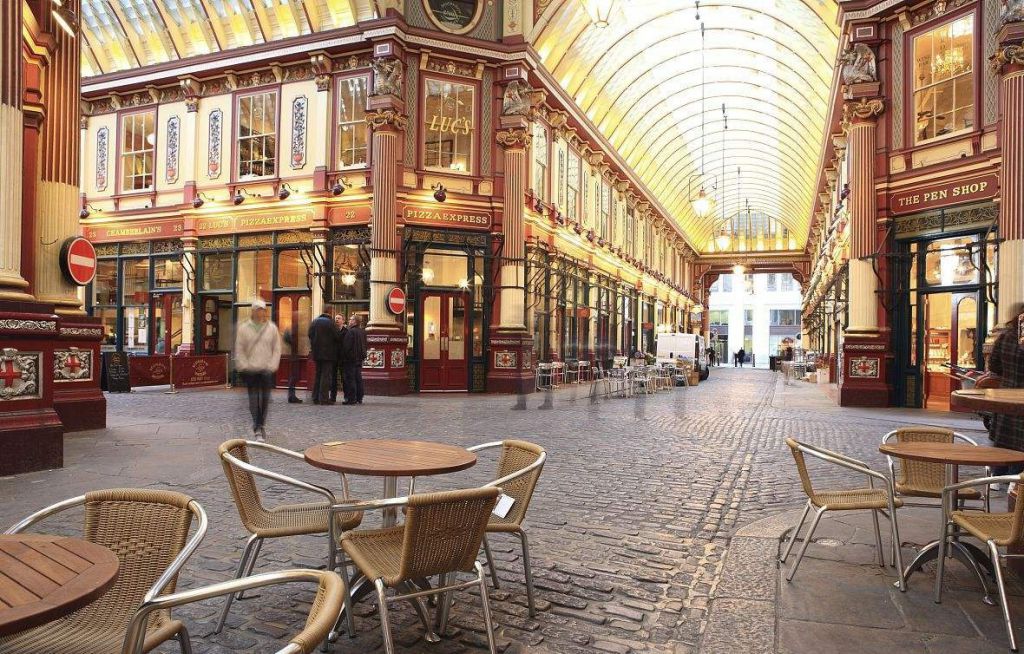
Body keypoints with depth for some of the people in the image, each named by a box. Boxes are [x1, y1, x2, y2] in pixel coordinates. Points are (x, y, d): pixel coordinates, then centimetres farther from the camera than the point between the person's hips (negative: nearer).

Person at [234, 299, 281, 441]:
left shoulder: (272, 328, 4)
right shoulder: (243, 328, 3)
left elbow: (277, 349, 6)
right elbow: (239, 350, 5)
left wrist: (272, 365, -3)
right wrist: (244, 366, -4)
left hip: (267, 370, 1)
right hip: (250, 369, -1)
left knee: (265, 398, 2)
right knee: (254, 397, -5)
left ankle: (260, 425, 18)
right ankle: (258, 427, -4)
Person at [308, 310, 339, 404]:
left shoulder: (313, 322, 7)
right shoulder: (329, 322, -13)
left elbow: (310, 336, 11)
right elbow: (336, 337, -11)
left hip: (316, 353, 6)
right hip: (327, 353, -6)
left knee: (317, 375, 15)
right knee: (326, 375, -4)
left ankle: (316, 398, 18)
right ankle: (324, 398, -6)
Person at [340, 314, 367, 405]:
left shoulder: (350, 331, -14)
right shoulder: (363, 332, 12)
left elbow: (346, 346, -16)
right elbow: (365, 346, 17)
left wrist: (343, 357, -9)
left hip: (350, 358, -8)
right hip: (359, 359, 8)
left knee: (350, 378, -5)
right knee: (358, 378, 11)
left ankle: (351, 398, -7)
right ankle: (359, 398, 14)